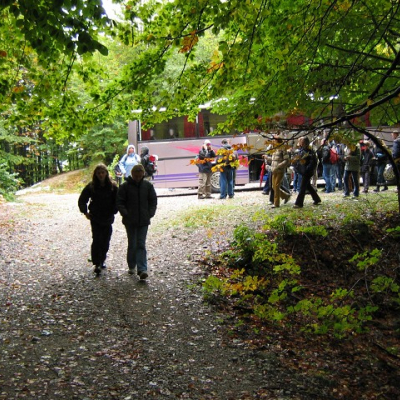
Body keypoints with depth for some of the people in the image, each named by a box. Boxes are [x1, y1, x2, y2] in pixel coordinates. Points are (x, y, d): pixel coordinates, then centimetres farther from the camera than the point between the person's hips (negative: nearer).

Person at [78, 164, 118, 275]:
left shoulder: (112, 187, -2)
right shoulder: (91, 186, -1)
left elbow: (117, 201, 4)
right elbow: (82, 200, 8)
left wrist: (113, 212, -4)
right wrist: (85, 212, 1)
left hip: (107, 218, 1)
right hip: (95, 218, -1)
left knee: (105, 241, 8)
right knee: (97, 240, -10)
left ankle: (102, 261, 26)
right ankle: (97, 264, -10)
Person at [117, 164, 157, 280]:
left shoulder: (148, 185, 3)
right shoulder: (125, 186, -3)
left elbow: (153, 201, 9)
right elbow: (119, 202, -2)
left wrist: (150, 213, -2)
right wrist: (125, 214, -12)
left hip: (144, 221, 1)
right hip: (130, 221, -1)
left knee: (141, 245, -2)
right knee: (132, 245, 8)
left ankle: (142, 269, -8)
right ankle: (131, 266, 24)